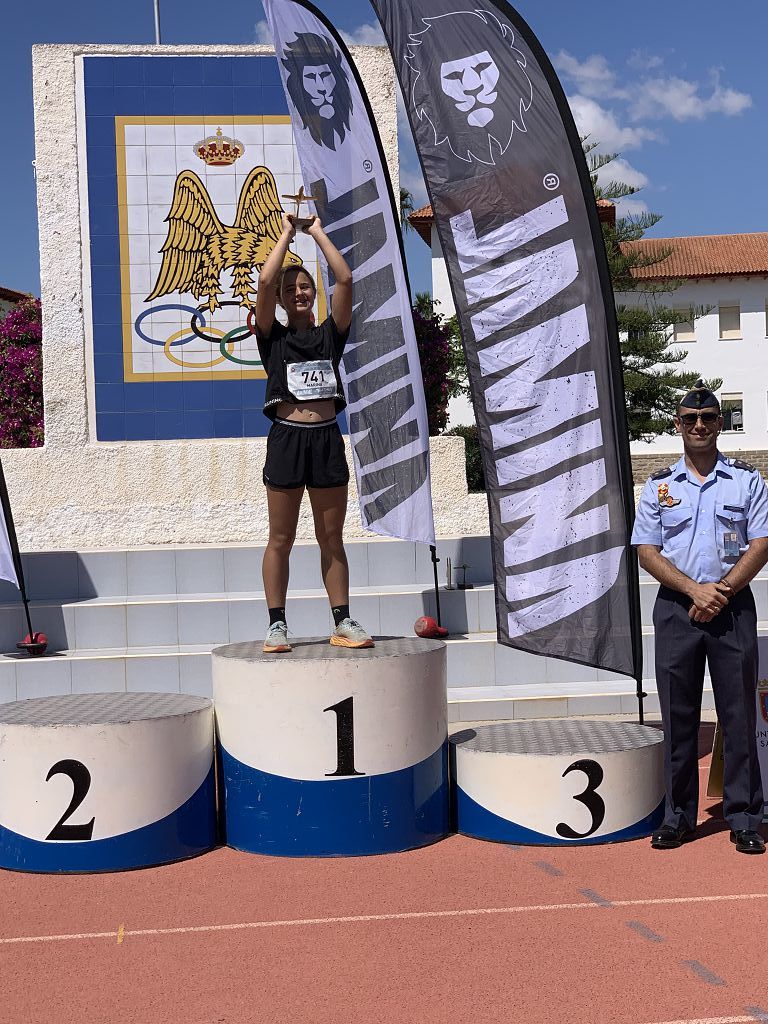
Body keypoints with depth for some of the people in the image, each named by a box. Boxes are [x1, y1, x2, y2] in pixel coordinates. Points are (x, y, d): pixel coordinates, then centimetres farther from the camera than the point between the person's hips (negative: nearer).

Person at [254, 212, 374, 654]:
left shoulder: (331, 335, 11)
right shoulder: (274, 337, 7)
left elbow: (346, 279, 2)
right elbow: (265, 282, -5)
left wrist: (318, 232, 8)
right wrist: (287, 233, 5)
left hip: (327, 439, 2)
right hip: (287, 439, -2)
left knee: (332, 539, 8)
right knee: (281, 539, 3)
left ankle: (343, 622, 13)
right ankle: (277, 624, 10)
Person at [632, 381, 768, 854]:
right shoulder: (659, 485, 8)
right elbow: (647, 552, 2)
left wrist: (721, 592, -12)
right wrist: (696, 590, -11)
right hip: (676, 607, 1)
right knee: (678, 713, 4)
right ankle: (679, 815, 13)